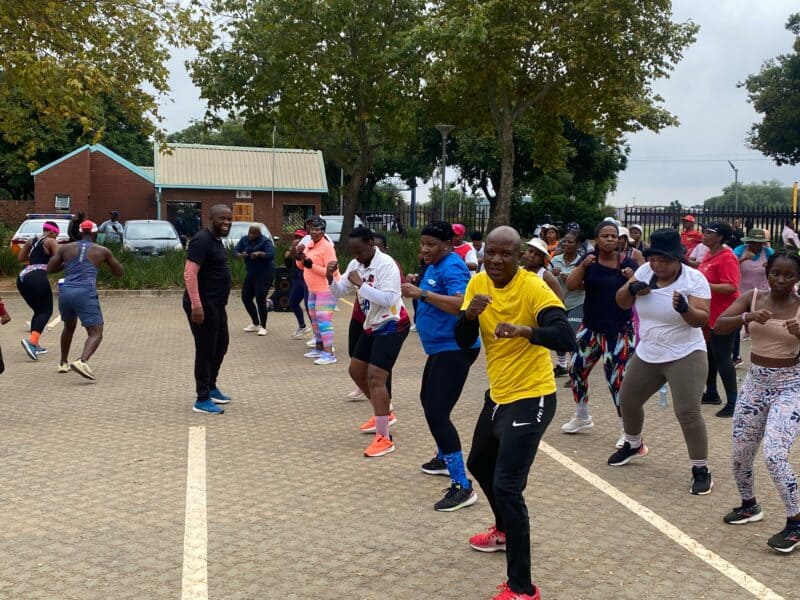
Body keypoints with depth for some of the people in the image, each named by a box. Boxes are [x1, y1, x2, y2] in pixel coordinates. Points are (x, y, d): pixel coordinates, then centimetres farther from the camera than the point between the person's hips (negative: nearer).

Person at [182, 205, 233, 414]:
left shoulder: (216, 239, 13)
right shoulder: (202, 240, -17)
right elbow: (190, 274, -25)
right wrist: (196, 305, -31)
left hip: (217, 304, 10)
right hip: (203, 305, -10)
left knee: (221, 346, 20)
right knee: (206, 350, -2)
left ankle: (211, 387, 37)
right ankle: (202, 400, 7)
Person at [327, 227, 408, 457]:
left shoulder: (386, 265, -22)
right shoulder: (355, 264, 2)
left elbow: (388, 299, -32)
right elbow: (338, 292, 7)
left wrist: (360, 284, -31)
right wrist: (330, 277, -13)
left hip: (391, 326, -9)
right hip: (371, 325, 9)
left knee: (375, 377, -17)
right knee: (356, 371, 17)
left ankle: (384, 438, -12)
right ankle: (383, 413, 37)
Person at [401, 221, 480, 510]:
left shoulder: (452, 267, -19)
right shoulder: (434, 266, 10)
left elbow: (461, 304, -35)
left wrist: (422, 293, -34)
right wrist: (417, 291, 7)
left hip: (455, 348, -11)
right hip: (441, 347, 11)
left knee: (437, 413, -16)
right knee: (429, 400, 26)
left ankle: (463, 487, -13)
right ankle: (444, 458, 46)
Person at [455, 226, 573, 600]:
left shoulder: (533, 288, -20)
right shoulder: (478, 283, 0)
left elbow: (565, 339, -31)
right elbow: (463, 342, 0)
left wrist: (525, 330, -48)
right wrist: (470, 313, -21)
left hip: (531, 398, -8)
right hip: (498, 393, 8)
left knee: (507, 487, -14)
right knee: (480, 465, 26)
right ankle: (505, 530, 54)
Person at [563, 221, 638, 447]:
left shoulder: (628, 264, -6)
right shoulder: (589, 259, 0)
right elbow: (570, 286, -9)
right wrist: (583, 265, -22)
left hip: (618, 330, -4)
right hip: (591, 327, 4)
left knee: (617, 379, -9)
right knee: (576, 368, 11)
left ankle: (628, 432, 3)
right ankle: (582, 417, 33)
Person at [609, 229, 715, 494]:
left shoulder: (694, 279, -15)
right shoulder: (645, 271, -2)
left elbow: (701, 319, -20)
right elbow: (622, 302, 2)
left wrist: (685, 308, -40)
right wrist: (631, 288, -19)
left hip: (685, 356, -6)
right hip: (646, 355, 6)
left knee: (687, 412, -14)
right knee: (628, 400, 17)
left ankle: (701, 470, 0)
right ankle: (633, 445, 44)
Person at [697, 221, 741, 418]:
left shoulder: (726, 258, -19)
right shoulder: (710, 254, 9)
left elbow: (731, 287, -27)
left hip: (723, 316, -10)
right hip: (709, 314, 10)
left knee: (722, 358, -6)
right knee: (709, 355, 18)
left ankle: (733, 402, 1)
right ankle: (711, 393, 31)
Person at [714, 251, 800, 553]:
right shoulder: (752, 297, -2)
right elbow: (719, 325, -13)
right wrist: (749, 317, -30)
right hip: (755, 383, 4)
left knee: (774, 455, -18)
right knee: (740, 453, 10)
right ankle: (749, 506, 36)